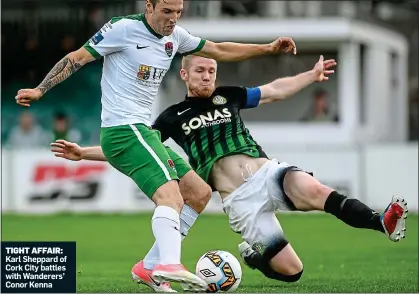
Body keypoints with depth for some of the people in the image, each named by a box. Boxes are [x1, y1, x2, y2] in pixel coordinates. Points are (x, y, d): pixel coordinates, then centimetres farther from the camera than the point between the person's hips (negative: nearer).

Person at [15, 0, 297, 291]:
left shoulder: (175, 37, 13)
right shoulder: (124, 28, -10)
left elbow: (219, 51, 25)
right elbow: (78, 58, -8)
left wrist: (268, 48, 22)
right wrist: (40, 90, -16)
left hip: (142, 131, 10)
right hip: (124, 130, -10)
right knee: (169, 193, -27)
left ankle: (151, 268, 8)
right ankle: (169, 264, -46)